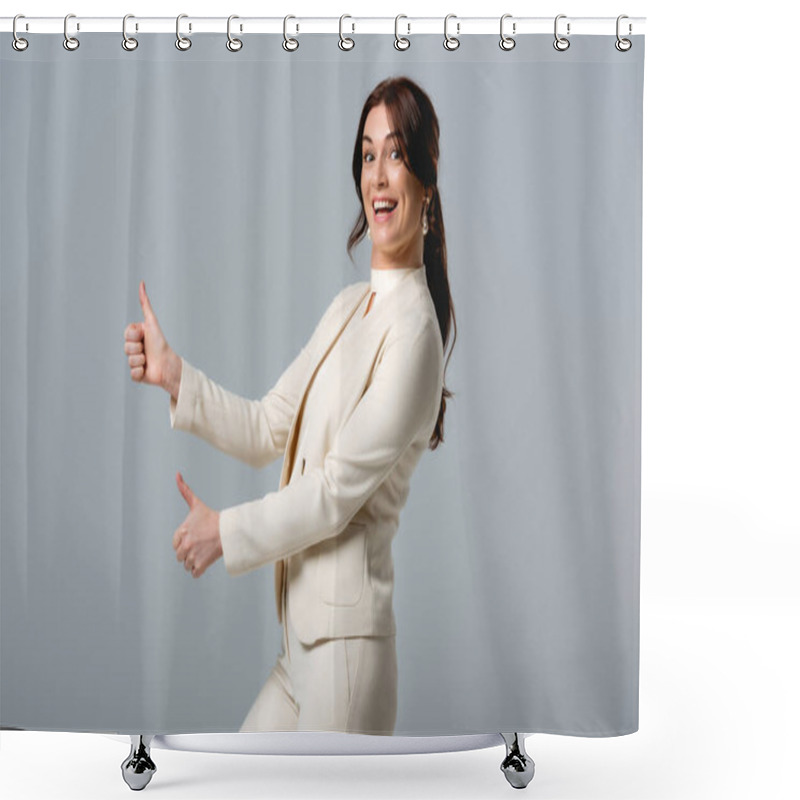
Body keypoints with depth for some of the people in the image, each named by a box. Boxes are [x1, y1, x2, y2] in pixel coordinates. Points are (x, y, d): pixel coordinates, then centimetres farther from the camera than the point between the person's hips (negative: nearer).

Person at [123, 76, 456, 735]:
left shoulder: (412, 329, -17)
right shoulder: (347, 307, 12)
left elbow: (340, 488, -17)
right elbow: (269, 430, 12)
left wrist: (227, 531, -7)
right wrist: (173, 374, 4)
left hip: (348, 642, -8)